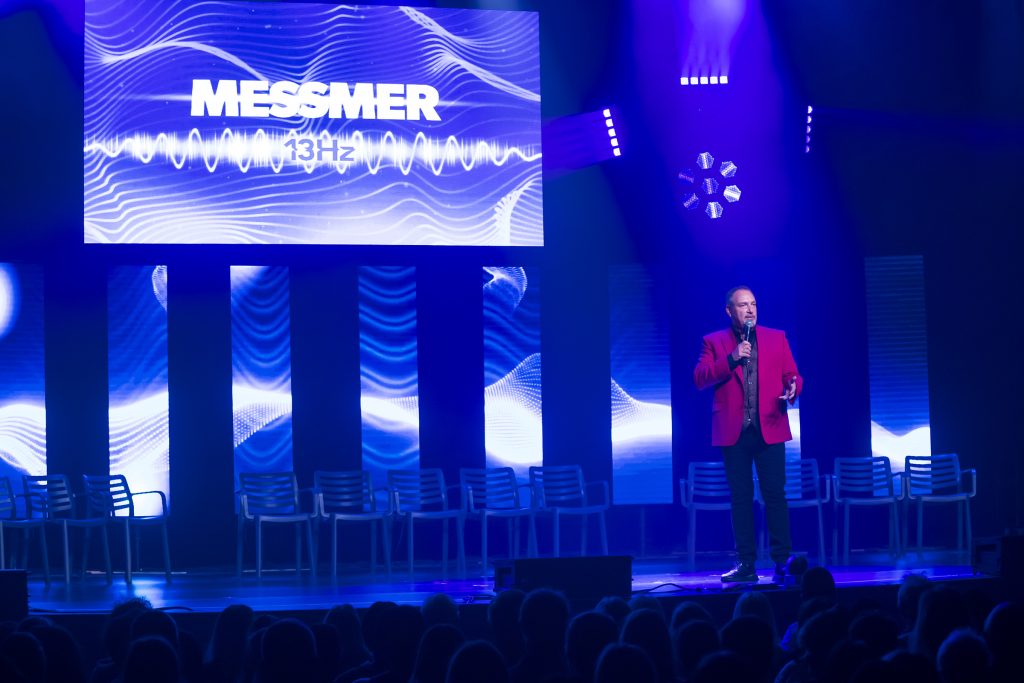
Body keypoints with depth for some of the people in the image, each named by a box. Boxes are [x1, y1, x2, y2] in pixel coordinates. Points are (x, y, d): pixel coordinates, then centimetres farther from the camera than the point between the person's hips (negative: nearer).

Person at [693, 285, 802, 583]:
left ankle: (782, 562, -2)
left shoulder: (776, 338, 12)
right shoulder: (714, 342, 8)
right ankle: (746, 564, 6)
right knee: (741, 499, 2)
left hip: (769, 428, 0)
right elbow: (700, 379, -4)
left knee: (775, 495, -5)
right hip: (734, 431, 0)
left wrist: (792, 388, -13)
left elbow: (792, 376, 10)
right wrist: (731, 359, -15)